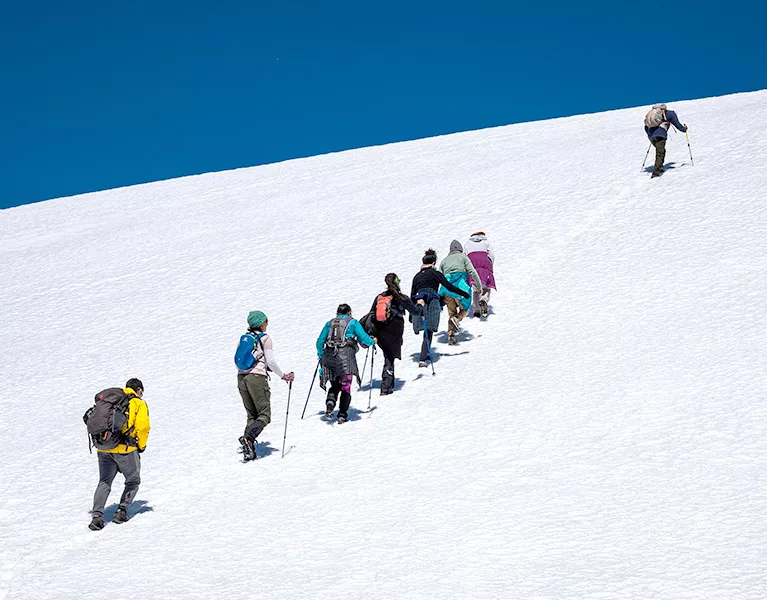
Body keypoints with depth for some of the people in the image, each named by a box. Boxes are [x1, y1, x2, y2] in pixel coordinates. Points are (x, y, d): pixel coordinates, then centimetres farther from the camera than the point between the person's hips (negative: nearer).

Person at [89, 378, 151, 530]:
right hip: (125, 449, -4)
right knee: (133, 481, 16)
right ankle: (121, 512, 8)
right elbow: (142, 426, -10)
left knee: (104, 482, 11)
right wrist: (141, 446, 5)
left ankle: (97, 515, -5)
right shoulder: (139, 404, 6)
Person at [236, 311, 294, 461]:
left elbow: (238, 360, 15)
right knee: (264, 415, -2)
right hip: (257, 378, -6)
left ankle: (249, 451, 0)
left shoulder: (244, 338, 13)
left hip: (241, 378, 6)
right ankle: (248, 437, -27)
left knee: (252, 416, 12)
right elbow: (270, 361, -9)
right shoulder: (265, 338, -4)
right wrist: (283, 376, 1)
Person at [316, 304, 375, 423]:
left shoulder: (330, 323, 19)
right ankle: (342, 414, -5)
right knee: (346, 387, 3)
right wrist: (372, 341, 25)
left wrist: (321, 355, 31)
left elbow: (320, 341, 18)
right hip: (346, 356, -3)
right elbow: (363, 339, 5)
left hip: (330, 356, 3)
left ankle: (330, 401, -15)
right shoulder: (353, 323, 9)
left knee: (335, 385, 14)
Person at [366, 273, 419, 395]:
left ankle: (389, 384, 22)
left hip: (381, 333, 4)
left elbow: (372, 316, 4)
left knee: (388, 356, 19)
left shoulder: (379, 297, 5)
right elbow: (414, 311, 7)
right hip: (394, 332, -4)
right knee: (389, 359, -1)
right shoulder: (401, 298, -6)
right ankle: (385, 388, -7)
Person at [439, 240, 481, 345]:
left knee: (451, 313, 11)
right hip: (459, 286, -4)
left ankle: (451, 336, -4)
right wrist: (479, 285, 5)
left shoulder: (444, 260, 25)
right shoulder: (463, 257, 14)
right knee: (465, 310, 11)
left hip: (446, 289, 4)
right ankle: (456, 319, -21)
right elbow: (472, 271, 2)